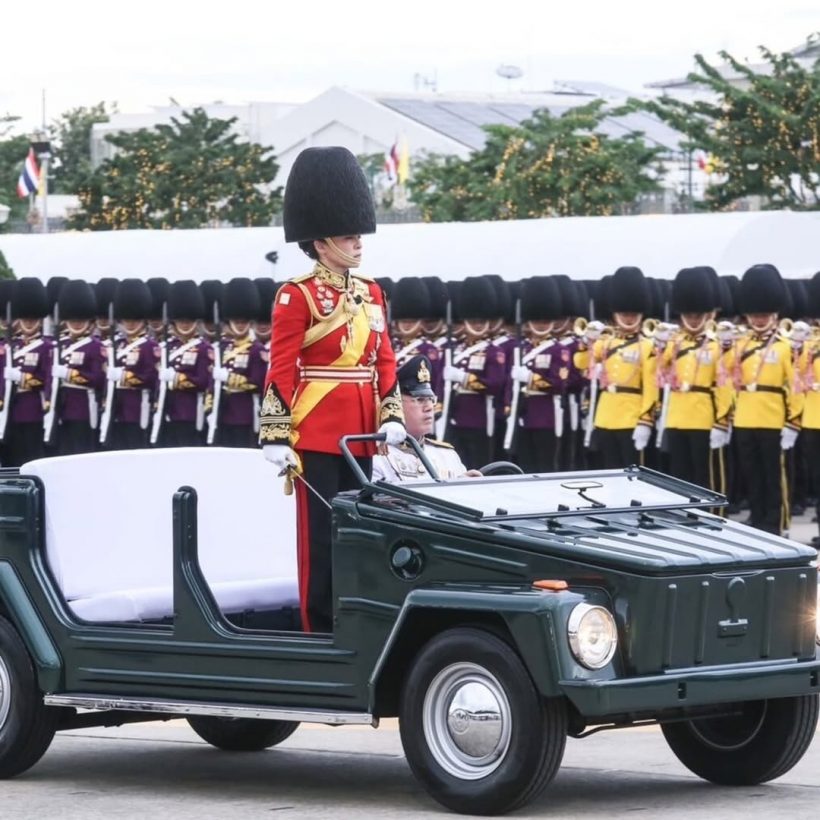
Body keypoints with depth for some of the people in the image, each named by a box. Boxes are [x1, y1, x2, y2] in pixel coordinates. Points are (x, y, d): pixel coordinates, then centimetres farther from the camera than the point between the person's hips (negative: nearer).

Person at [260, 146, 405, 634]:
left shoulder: (371, 292, 13)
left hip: (360, 434, 6)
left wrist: (392, 416, 3)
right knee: (319, 532, -2)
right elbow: (281, 370, -10)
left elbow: (385, 361, 15)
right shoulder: (298, 297, -7)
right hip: (316, 434, -6)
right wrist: (276, 437, -14)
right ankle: (320, 628, 3)